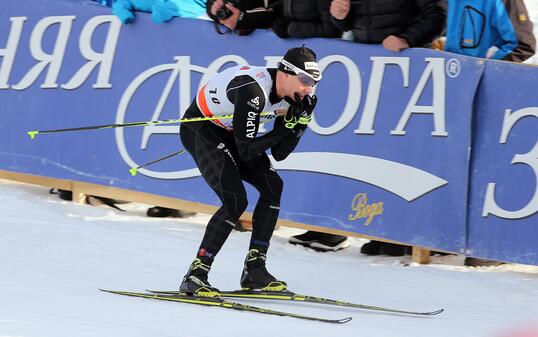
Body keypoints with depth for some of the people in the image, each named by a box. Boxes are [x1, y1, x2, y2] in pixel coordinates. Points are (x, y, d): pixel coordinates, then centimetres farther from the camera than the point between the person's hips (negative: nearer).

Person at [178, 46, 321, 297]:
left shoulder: (291, 96, -8)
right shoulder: (253, 91, -34)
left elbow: (279, 154, -5)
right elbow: (246, 151, -31)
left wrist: (300, 122, -18)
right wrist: (285, 128, -28)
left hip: (229, 133, 9)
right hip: (199, 129, -9)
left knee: (272, 186, -3)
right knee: (236, 201, -21)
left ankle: (254, 269, 3)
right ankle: (195, 276, -17)